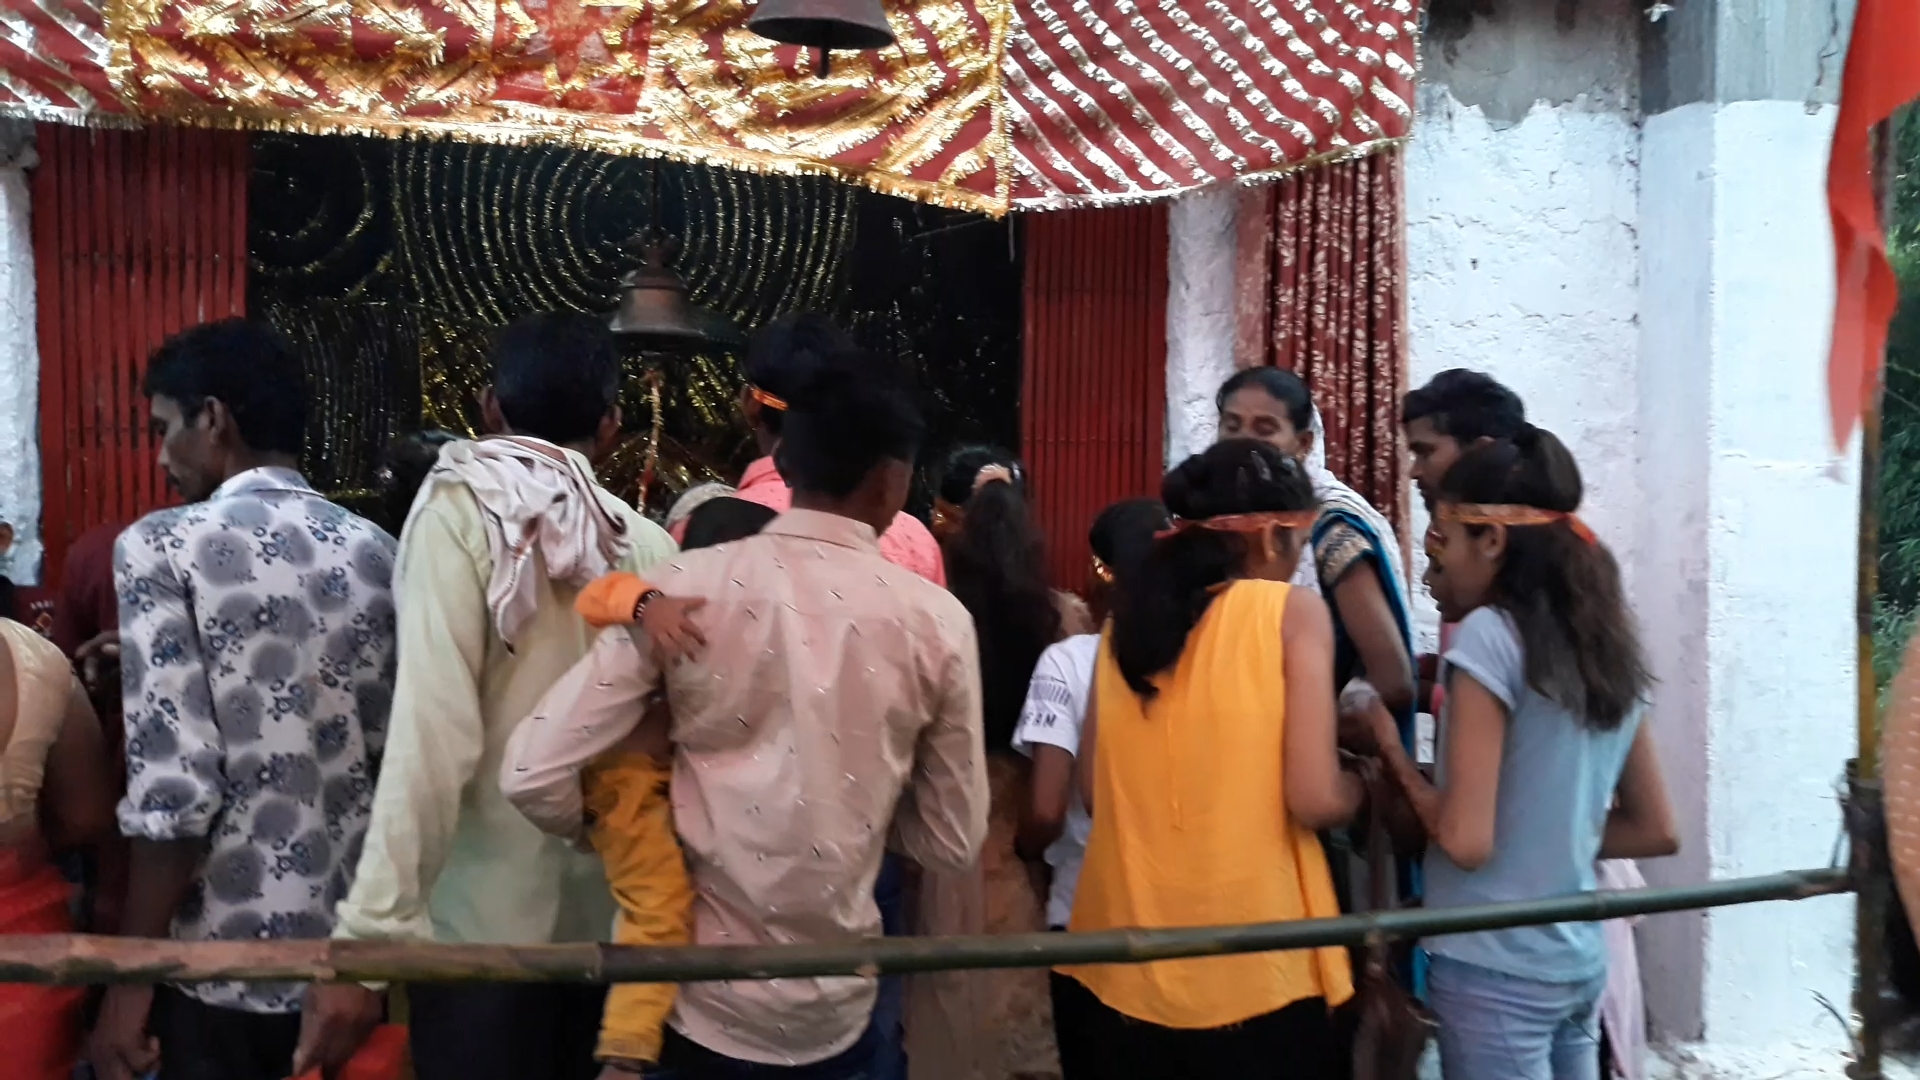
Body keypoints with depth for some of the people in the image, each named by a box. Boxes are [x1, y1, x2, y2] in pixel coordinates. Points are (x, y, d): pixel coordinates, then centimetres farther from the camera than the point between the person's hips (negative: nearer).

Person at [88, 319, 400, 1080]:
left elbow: (172, 785, -17)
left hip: (228, 960, -5)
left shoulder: (162, 546, -11)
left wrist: (132, 979, -8)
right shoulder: (374, 551, 3)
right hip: (356, 947, 5)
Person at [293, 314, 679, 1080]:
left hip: (485, 917, -4)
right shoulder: (650, 546, 1)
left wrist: (369, 934, -17)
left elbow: (433, 732, -18)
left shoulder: (461, 514, -9)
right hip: (614, 917, 4)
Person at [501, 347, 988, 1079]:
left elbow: (533, 776, -13)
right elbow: (952, 842, -2)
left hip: (692, 995, 0)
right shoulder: (936, 621, -10)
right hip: (832, 1011, 0)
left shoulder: (683, 589, -11)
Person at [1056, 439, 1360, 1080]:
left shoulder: (1128, 617, 5)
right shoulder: (1293, 610, -8)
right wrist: (1363, 782, 7)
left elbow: (1094, 789, 8)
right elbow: (1316, 800, -14)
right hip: (1252, 966, -4)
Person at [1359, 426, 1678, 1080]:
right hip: (1579, 963, 7)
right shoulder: (1608, 646, 6)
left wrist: (1393, 752, -6)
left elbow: (1466, 841, -20)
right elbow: (1656, 831, 13)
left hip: (1495, 971, -7)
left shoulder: (1490, 635, -16)